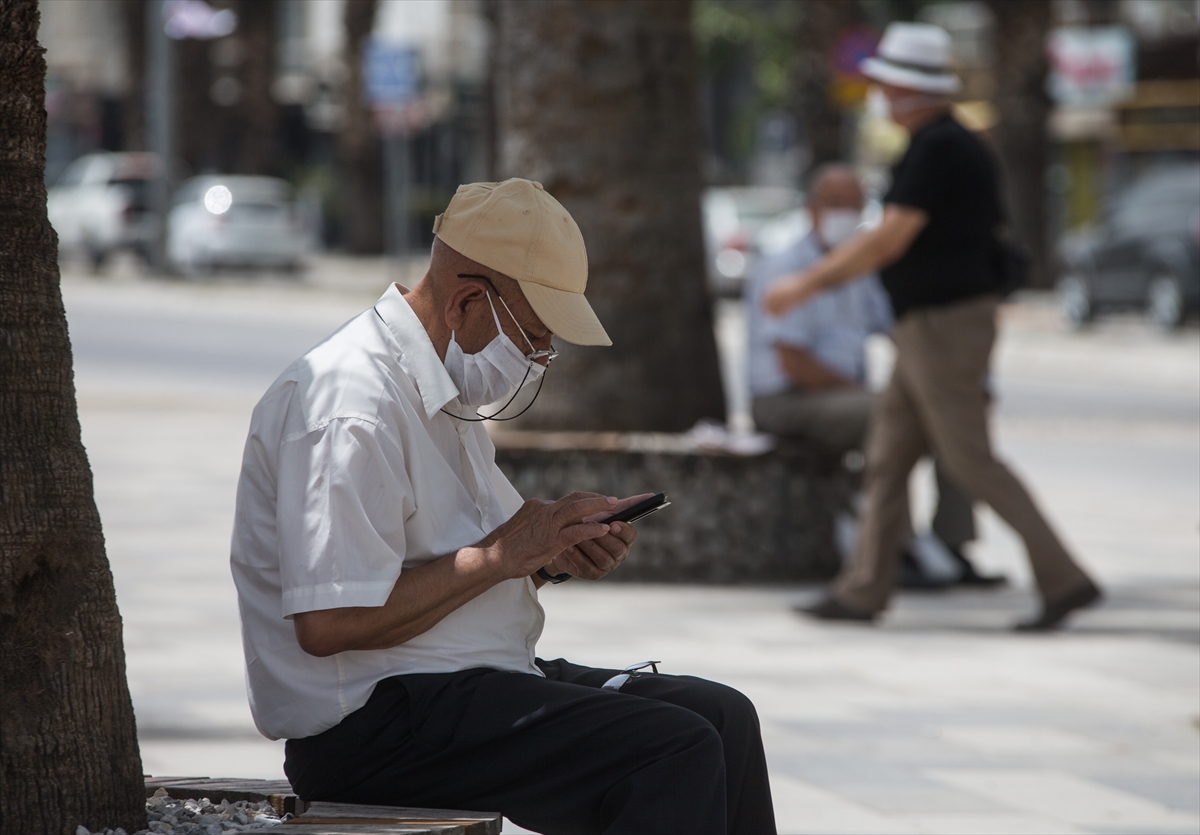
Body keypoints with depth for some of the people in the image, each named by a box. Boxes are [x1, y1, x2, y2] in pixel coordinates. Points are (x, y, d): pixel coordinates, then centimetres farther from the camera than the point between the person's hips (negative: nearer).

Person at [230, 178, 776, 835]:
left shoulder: (445, 385, 16)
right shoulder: (351, 403, -18)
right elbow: (329, 624, -25)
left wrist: (553, 551, 2)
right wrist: (499, 555, -15)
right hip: (371, 725, -11)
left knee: (722, 717, 2)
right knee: (678, 753, -21)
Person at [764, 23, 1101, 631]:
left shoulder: (937, 150, -18)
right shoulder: (963, 147, 14)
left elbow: (889, 241, -21)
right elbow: (992, 236, 20)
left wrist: (807, 284, -14)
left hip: (943, 325, -10)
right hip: (928, 333, 10)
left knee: (971, 463, -7)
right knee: (887, 458, 11)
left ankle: (1064, 579, -6)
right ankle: (863, 592, 13)